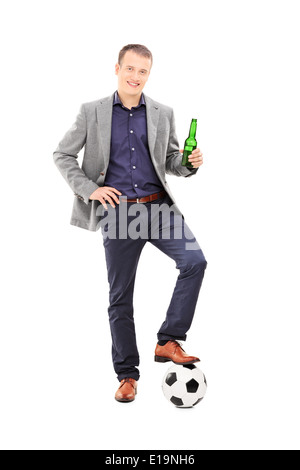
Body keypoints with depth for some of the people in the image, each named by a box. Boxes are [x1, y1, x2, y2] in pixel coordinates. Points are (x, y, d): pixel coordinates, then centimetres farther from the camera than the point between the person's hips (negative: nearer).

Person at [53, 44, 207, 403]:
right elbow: (62, 155, 7)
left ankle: (169, 341, -7)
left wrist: (190, 163, -6)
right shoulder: (92, 112, 4)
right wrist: (89, 189, -6)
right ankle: (127, 375, 18)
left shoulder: (162, 114, 10)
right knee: (120, 297, 4)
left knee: (195, 261, -22)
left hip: (158, 206, 2)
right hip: (118, 211, -1)